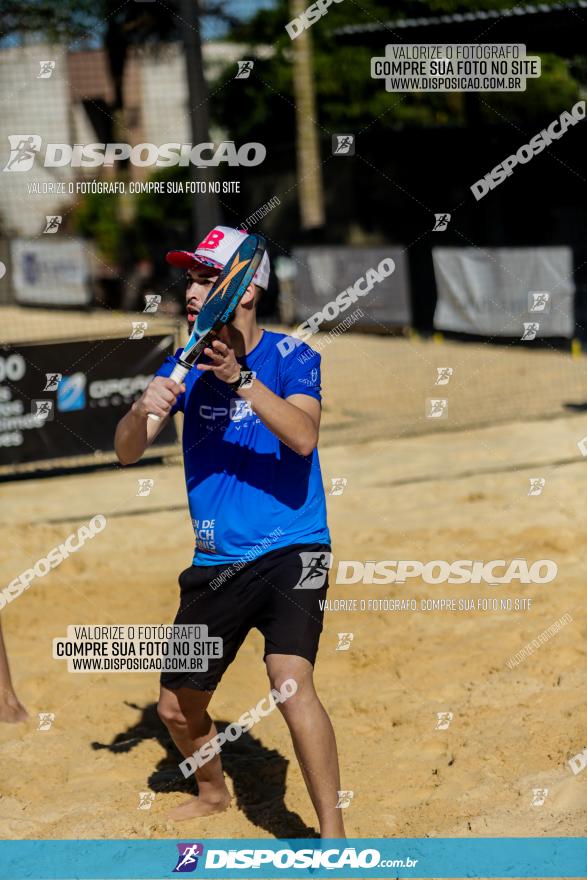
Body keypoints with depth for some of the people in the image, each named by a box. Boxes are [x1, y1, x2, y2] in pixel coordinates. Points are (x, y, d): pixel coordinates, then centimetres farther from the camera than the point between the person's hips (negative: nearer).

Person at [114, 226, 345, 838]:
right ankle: (214, 792, 45)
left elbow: (303, 437, -26)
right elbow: (127, 453, -2)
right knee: (177, 708, 14)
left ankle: (333, 838, -21)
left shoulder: (292, 358, -8)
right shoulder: (184, 366, 4)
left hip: (291, 552, -5)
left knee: (290, 681, -28)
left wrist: (239, 378, -35)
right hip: (215, 562, 6)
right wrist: (142, 410, -24)